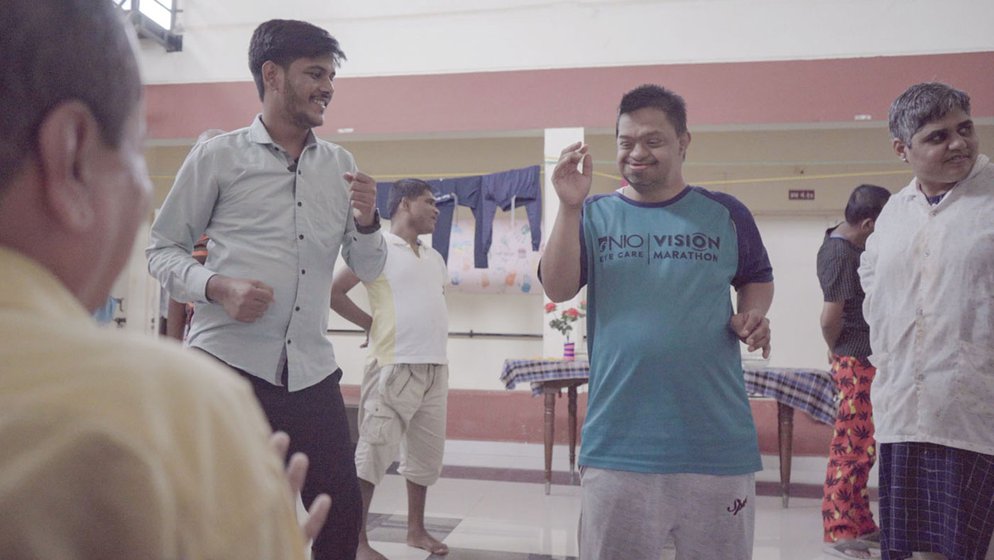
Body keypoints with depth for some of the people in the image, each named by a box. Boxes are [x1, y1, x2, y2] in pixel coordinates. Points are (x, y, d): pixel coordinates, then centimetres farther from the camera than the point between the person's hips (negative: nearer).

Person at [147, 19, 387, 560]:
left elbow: (368, 269, 12)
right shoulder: (218, 157, 0)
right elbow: (162, 249, 3)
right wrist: (217, 287, -16)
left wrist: (365, 220, -8)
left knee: (342, 514, 6)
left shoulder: (341, 165, 10)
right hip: (226, 362, -3)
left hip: (311, 370, 4)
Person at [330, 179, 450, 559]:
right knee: (373, 452, -4)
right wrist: (373, 325, -2)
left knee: (426, 453, 13)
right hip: (395, 367, -7)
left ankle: (416, 529, 26)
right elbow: (333, 292, -7)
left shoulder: (434, 257, 17)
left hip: (436, 367, 7)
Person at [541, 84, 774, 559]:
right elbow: (557, 289, -8)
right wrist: (569, 207, -20)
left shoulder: (725, 213, 4)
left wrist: (753, 315, -4)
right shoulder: (595, 215, 3)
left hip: (718, 444, 1)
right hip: (618, 445, 0)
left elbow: (757, 279, 18)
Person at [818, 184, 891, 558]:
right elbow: (830, 317, -23)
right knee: (852, 449, -2)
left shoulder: (845, 242, 9)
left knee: (860, 447, 16)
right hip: (857, 362, -10)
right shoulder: (841, 254, -21)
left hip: (866, 359, 10)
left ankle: (861, 524, 27)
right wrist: (835, 350, -7)